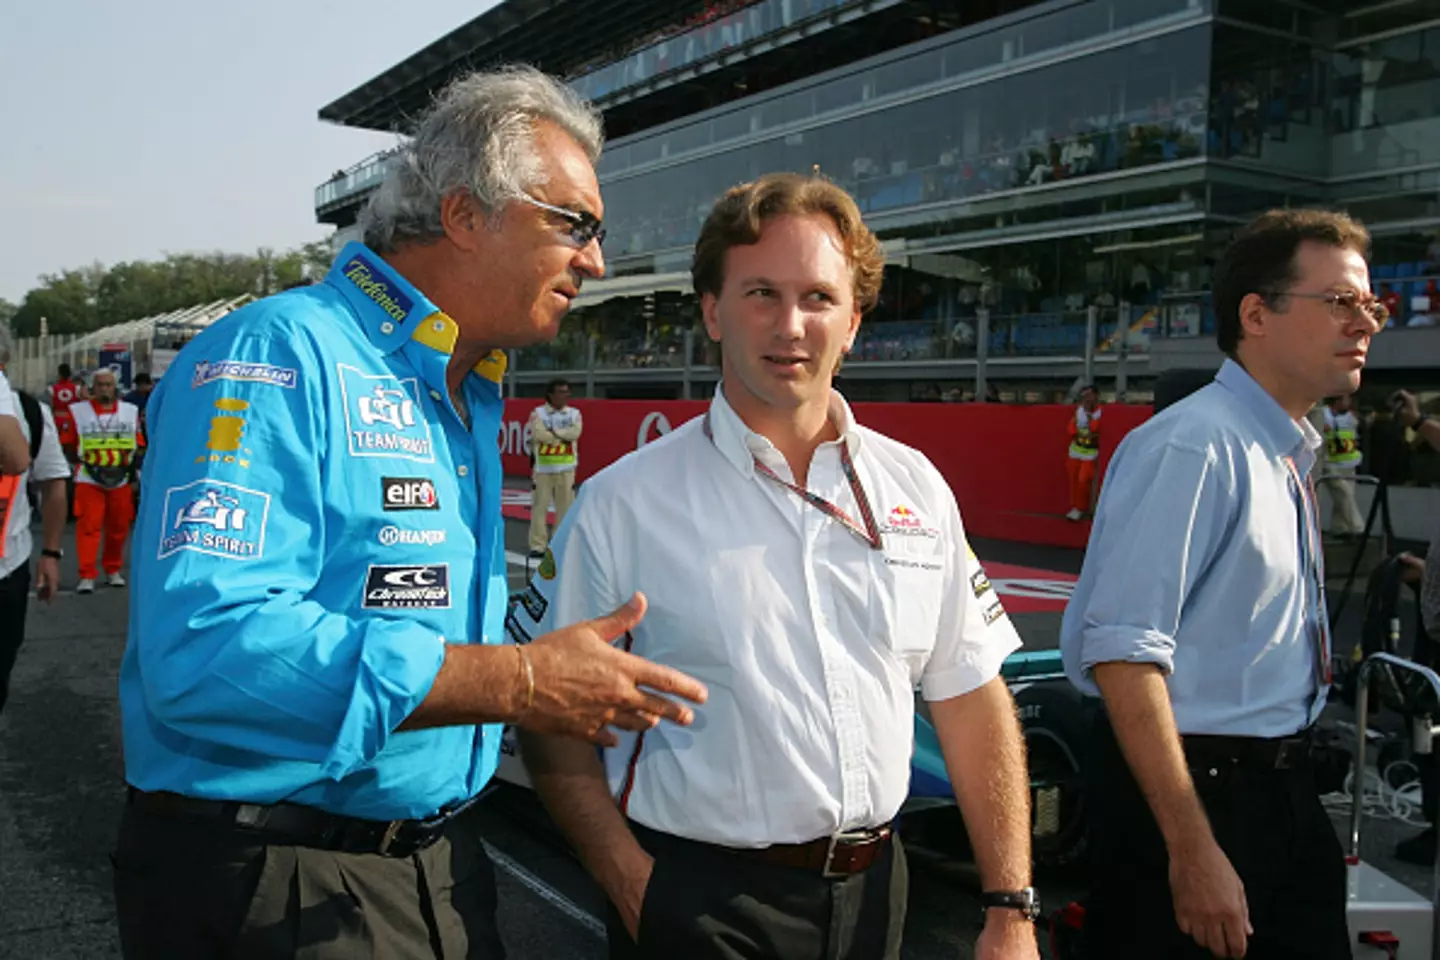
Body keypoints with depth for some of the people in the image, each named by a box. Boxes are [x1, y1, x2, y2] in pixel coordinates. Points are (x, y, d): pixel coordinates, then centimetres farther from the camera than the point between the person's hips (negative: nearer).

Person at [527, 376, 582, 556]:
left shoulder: (574, 413, 8)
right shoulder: (538, 413, 0)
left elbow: (575, 433, -10)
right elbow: (538, 434, -16)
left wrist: (552, 431, -12)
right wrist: (563, 437, -10)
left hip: (566, 468, 2)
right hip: (543, 468, -2)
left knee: (565, 507, 3)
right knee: (539, 507, -2)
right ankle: (538, 545, 4)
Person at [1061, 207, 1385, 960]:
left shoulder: (1288, 455, 10)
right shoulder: (1193, 447, -20)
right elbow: (1123, 650, -26)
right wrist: (1193, 849, -25)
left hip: (1287, 789, 9)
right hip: (1191, 787, -9)